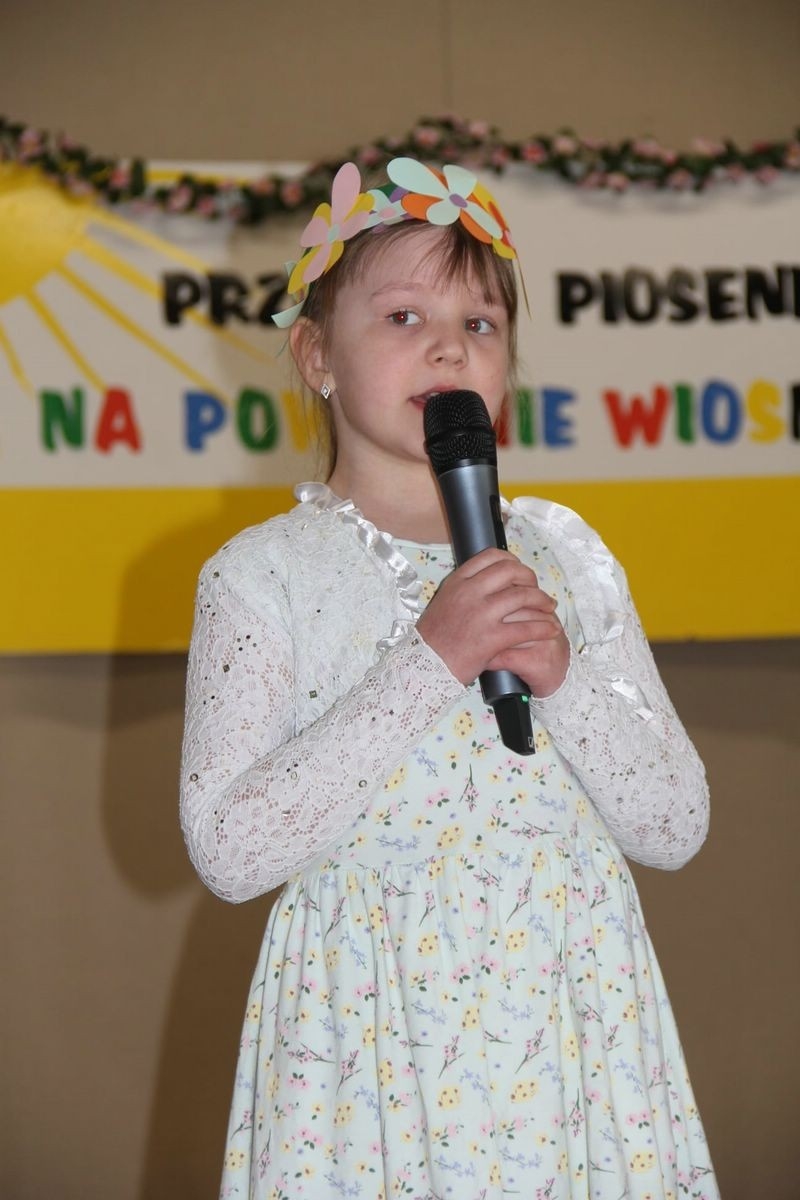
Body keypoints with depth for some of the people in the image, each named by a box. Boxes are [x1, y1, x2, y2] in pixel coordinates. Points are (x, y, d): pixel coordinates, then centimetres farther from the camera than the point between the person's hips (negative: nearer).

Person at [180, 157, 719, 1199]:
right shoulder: (262, 575, -5)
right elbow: (229, 851, -16)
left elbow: (677, 827, 3)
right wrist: (428, 664, -20)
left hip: (567, 1021, 3)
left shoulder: (563, 553, 5)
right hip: (373, 1036, -3)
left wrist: (564, 677, -15)